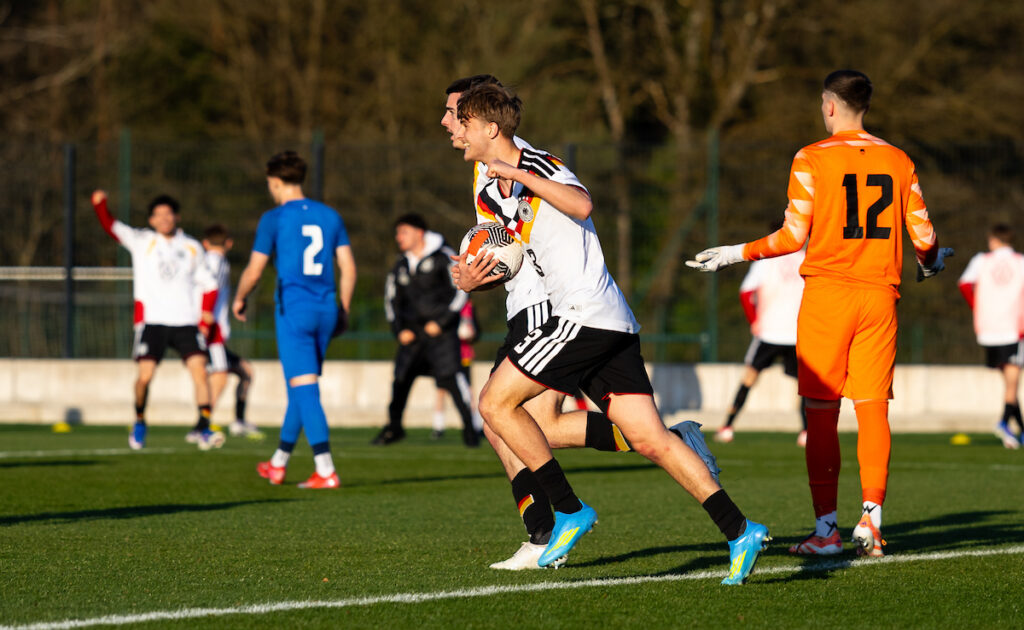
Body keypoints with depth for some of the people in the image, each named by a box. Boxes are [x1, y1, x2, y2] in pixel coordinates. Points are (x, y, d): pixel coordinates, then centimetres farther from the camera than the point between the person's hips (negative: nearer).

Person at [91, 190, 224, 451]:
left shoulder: (192, 248, 13)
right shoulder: (142, 241, 8)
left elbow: (208, 285, 19)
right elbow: (112, 227, -4)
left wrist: (205, 320, 9)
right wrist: (100, 205, -23)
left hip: (186, 322, 2)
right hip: (152, 320, -2)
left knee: (199, 369, -15)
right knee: (145, 375, -10)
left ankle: (202, 428, -11)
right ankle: (139, 424, 15)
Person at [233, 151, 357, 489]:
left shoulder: (274, 219, -5)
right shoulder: (330, 216, 10)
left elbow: (254, 271, -2)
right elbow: (348, 268, 9)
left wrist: (239, 299, 17)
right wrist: (343, 311, 18)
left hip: (293, 310, -6)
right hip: (325, 309, 6)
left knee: (304, 388, -8)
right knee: (303, 387, 17)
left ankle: (326, 470, -16)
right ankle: (278, 463, 29)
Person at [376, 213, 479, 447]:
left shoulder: (443, 258, -6)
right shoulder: (400, 266, 11)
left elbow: (461, 290, -6)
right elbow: (392, 299, 20)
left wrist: (442, 322, -11)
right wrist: (399, 330, 7)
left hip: (441, 329, -5)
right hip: (412, 331, 5)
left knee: (451, 375, -17)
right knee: (401, 376, 2)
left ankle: (469, 426, -12)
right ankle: (394, 426, 18)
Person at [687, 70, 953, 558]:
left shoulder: (811, 160, -3)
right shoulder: (898, 161, 8)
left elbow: (794, 236, -7)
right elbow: (923, 235, 7)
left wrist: (736, 254, 4)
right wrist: (932, 260, 30)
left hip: (827, 292, -3)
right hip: (880, 295, 3)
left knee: (822, 414, 1)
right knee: (873, 410, 4)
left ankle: (826, 528, -1)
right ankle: (871, 517, -6)